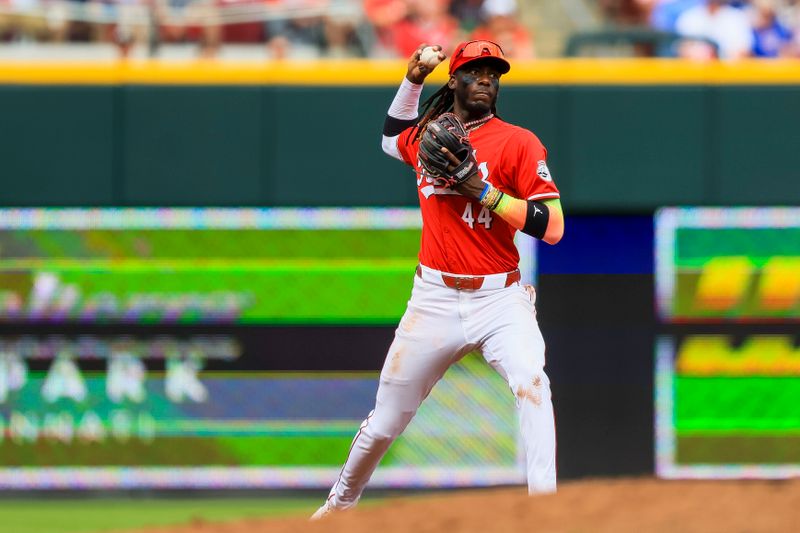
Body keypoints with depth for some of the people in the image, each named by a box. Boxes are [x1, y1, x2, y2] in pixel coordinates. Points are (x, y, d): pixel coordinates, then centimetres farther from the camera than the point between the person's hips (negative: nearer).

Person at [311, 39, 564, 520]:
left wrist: (485, 192, -20)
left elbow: (552, 227, -12)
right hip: (435, 299, 4)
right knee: (385, 421, 11)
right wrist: (412, 81, 18)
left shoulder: (517, 142, -6)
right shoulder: (425, 136, 8)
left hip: (499, 299, -4)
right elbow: (392, 137, 35)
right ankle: (340, 504, 33)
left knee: (531, 384, -30)